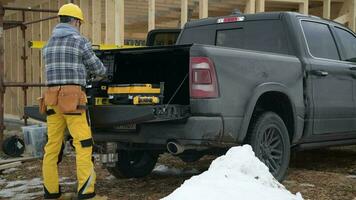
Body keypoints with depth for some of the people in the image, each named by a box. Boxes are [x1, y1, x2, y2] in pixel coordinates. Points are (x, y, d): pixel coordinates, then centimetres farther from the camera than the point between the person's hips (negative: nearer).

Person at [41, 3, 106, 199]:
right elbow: (97, 67, 8)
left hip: (52, 97, 7)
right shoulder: (80, 41, -2)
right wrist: (104, 71, 31)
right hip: (72, 98, -6)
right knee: (83, 143, -4)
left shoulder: (49, 44, 17)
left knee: (52, 145, 9)